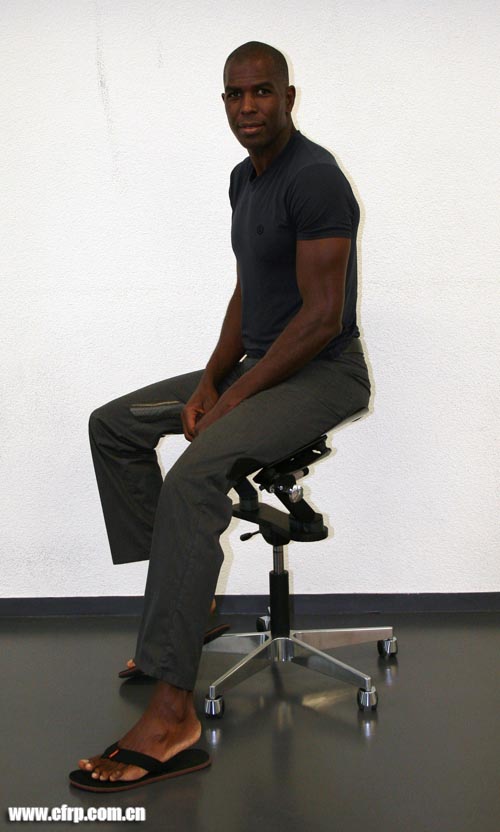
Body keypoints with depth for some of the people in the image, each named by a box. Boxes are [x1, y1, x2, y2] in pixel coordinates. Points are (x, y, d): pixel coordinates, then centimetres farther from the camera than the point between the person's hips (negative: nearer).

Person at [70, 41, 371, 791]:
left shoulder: (314, 179, -19)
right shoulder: (245, 178, 12)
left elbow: (322, 318, -23)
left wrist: (234, 399, -18)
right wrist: (209, 380, 3)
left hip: (324, 372, -10)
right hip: (259, 363, 10)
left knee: (193, 476, -33)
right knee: (113, 425, 11)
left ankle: (172, 715, -32)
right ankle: (180, 603, 14)